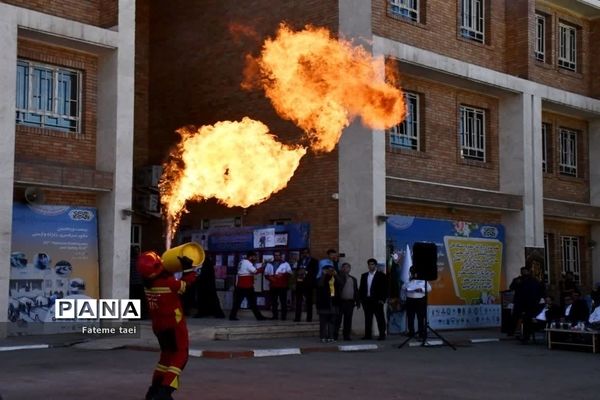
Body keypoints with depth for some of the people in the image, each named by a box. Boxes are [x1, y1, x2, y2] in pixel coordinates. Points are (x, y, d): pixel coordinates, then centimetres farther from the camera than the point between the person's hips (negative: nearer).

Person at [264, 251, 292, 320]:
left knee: (283, 301, -6)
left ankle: (284, 316, -2)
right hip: (273, 286, 3)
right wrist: (270, 278, -7)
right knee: (273, 301, 4)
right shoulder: (269, 264, 15)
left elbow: (289, 273, 0)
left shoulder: (285, 264, 5)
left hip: (283, 286, -3)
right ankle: (275, 315, 11)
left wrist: (282, 274, -16)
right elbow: (266, 274, 13)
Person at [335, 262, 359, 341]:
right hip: (341, 301, -4)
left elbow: (356, 291, 17)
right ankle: (335, 335, -1)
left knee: (348, 320, 5)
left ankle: (347, 335, 8)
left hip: (350, 302, 4)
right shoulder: (339, 277, 4)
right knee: (338, 319, -3)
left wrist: (358, 302, 11)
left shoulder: (353, 279, 19)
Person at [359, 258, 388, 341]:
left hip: (377, 300, -4)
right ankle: (368, 335, 10)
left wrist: (382, 299, -10)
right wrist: (361, 299, 6)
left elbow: (384, 288, -3)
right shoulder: (364, 276, 15)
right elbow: (361, 288, 16)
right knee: (368, 318, 6)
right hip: (366, 300, 4)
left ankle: (382, 335, 1)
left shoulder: (381, 275, 1)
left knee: (380, 318, -2)